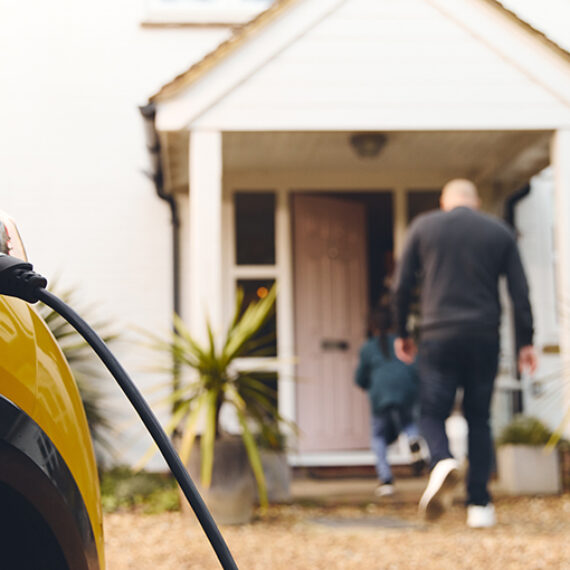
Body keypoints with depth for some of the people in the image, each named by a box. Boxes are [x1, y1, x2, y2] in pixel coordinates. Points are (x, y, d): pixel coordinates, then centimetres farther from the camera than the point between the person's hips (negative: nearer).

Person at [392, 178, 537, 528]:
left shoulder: (424, 226, 7)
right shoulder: (500, 231, 10)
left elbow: (403, 285, 6)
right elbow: (520, 291, 5)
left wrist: (402, 333, 16)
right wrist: (526, 342, 9)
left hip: (438, 336, -1)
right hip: (484, 338, 1)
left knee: (433, 413, 5)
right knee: (479, 419, 10)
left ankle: (443, 462, -27)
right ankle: (480, 505, 6)